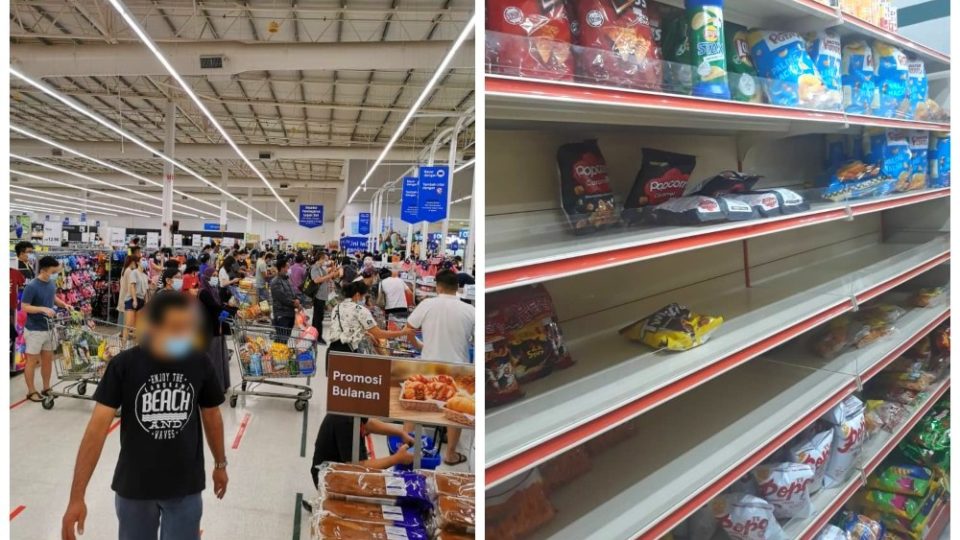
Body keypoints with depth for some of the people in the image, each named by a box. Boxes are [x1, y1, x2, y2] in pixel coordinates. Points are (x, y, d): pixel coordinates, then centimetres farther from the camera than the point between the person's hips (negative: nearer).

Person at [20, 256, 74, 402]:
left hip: (49, 328, 7)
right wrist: (43, 309, -29)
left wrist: (64, 304, 2)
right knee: (32, 361, 6)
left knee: (48, 359, 15)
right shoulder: (31, 287, -19)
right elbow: (24, 307, -18)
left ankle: (46, 388, 29)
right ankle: (31, 391, 19)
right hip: (35, 330, -7)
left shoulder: (52, 283, 2)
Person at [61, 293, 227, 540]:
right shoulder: (124, 364, -15)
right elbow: (98, 427, -16)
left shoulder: (199, 363, -9)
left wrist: (220, 464, 15)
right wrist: (77, 497, -18)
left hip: (186, 487, 0)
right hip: (134, 487, 0)